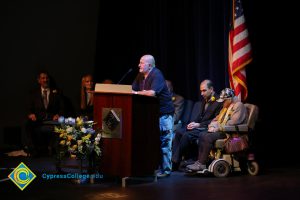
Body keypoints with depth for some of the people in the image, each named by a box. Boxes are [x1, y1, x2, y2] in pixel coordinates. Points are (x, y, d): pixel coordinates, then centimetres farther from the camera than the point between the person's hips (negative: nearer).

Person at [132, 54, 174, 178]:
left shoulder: (157, 75, -16)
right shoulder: (140, 75, 9)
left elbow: (152, 92, -28)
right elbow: (132, 90, 10)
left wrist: (137, 93, -17)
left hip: (163, 112, -8)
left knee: (164, 142, -5)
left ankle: (165, 170, 1)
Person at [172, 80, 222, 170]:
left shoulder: (218, 101, -10)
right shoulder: (203, 101, 18)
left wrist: (199, 124, -18)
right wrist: (194, 123, -1)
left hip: (208, 128, -9)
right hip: (199, 126, 9)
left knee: (187, 135, -28)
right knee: (179, 132, -14)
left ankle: (176, 161, -21)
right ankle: (173, 159, -18)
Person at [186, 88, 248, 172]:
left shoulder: (238, 106, -7)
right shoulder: (225, 107, 24)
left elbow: (233, 122, -21)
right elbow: (216, 119, 25)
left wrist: (218, 128, -18)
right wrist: (212, 126, 2)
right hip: (220, 130, 10)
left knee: (208, 137, -27)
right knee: (202, 135, -10)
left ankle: (202, 164, -25)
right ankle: (200, 161, -18)